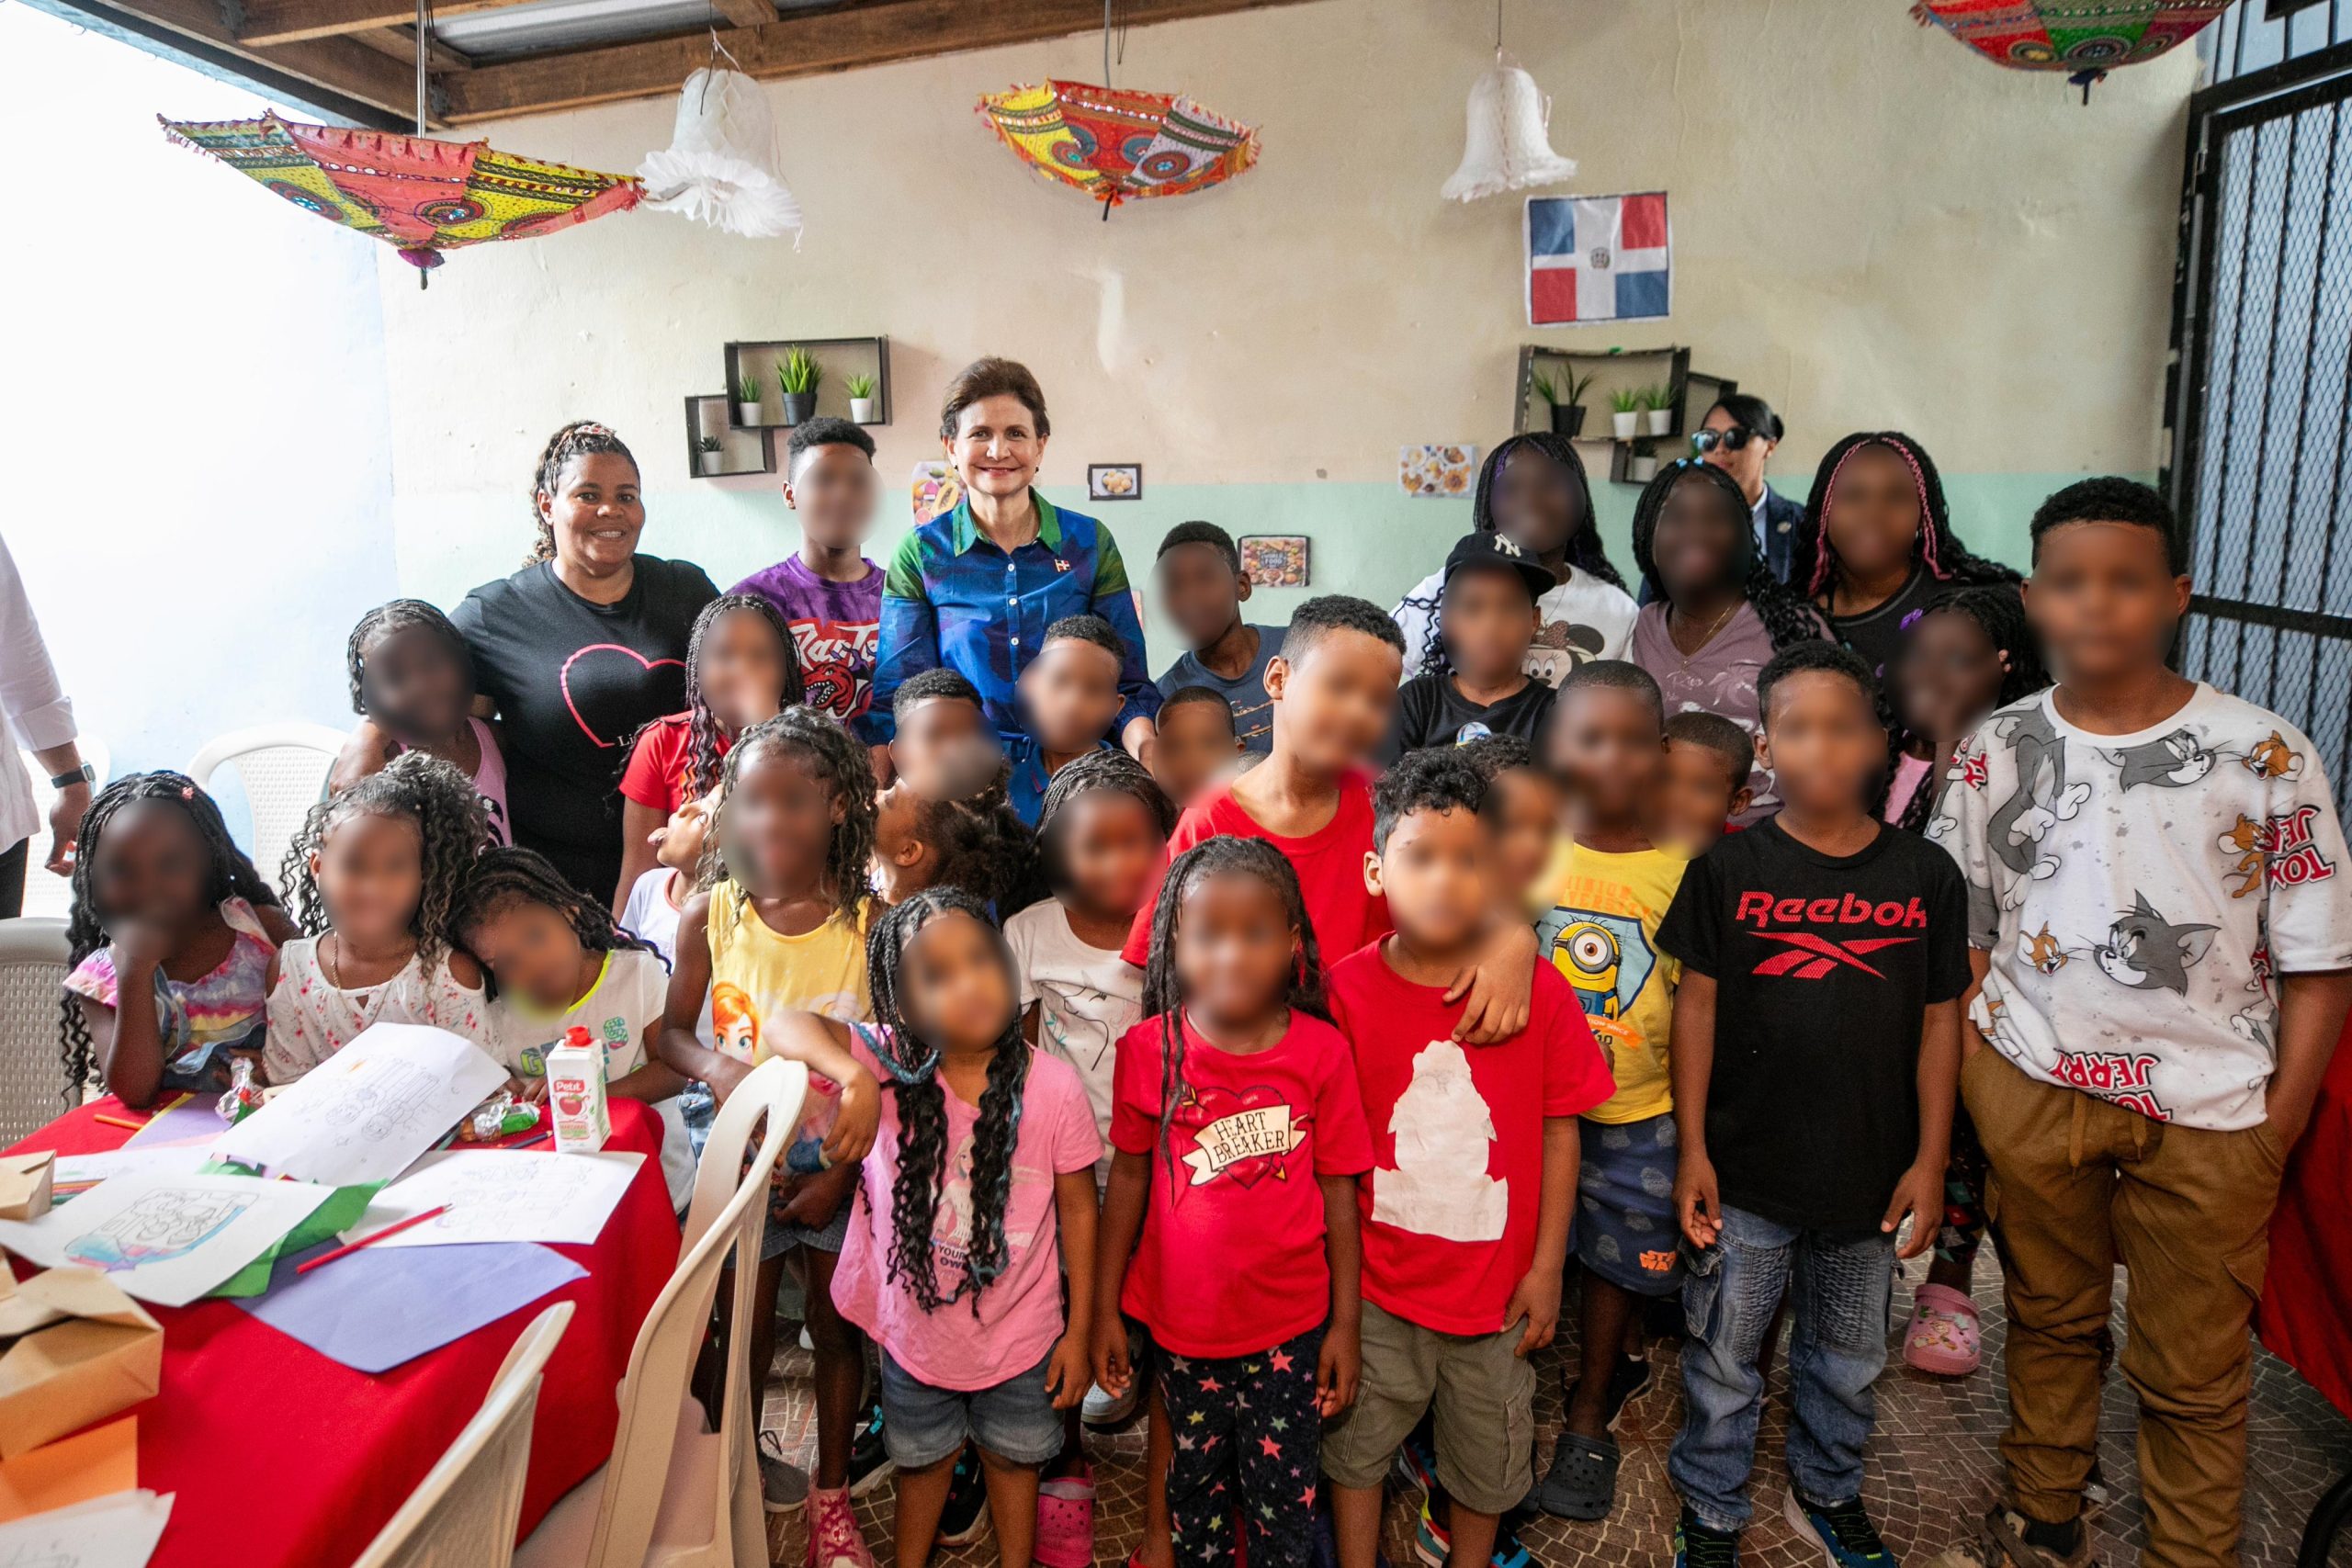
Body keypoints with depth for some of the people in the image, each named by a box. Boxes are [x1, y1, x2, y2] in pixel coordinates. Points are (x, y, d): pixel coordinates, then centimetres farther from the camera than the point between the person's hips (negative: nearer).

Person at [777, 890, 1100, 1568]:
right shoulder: (889, 1063, -21)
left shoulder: (1053, 1086, -22)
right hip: (915, 1328, 1)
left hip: (1019, 1335, -1)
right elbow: (791, 1023, -33)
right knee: (923, 1457, 29)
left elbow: (1077, 1207, -12)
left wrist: (1078, 1331, -6)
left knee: (1012, 1456, 26)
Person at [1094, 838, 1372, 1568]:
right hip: (1182, 1322, 1)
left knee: (1283, 1495, 12)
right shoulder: (1149, 1048, -10)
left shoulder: (1321, 1051, -12)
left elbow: (1338, 1191, -5)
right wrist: (1105, 1309, 3)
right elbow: (1129, 1179, -1)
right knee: (1196, 1482, 21)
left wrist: (1345, 1323, -2)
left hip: (1290, 1325, -1)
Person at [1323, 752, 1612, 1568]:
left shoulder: (1538, 992, -11)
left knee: (1489, 1450, 20)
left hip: (1495, 1280, 1)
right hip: (1376, 1281, -1)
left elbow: (1559, 1132, -4)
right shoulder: (1346, 990, -13)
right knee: (1356, 1442, 17)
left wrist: (1546, 1269, -2)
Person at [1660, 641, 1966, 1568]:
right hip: (1743, 1177, -2)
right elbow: (1696, 1005, -5)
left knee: (1847, 1363, 21)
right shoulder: (1728, 869, -7)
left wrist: (1929, 1160, -1)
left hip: (1869, 1178, 2)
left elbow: (1940, 1022, 2)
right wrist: (1691, 1150, -7)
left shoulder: (1924, 876, -2)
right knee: (1721, 1361, 12)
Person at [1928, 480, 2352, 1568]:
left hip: (2206, 1112, -2)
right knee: (2048, 1321, 19)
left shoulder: (2264, 756, -8)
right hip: (2032, 1090, 2)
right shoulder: (1994, 752, -2)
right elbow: (1961, 939, 5)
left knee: (2191, 1374, 11)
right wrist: (1975, 1095, 1)